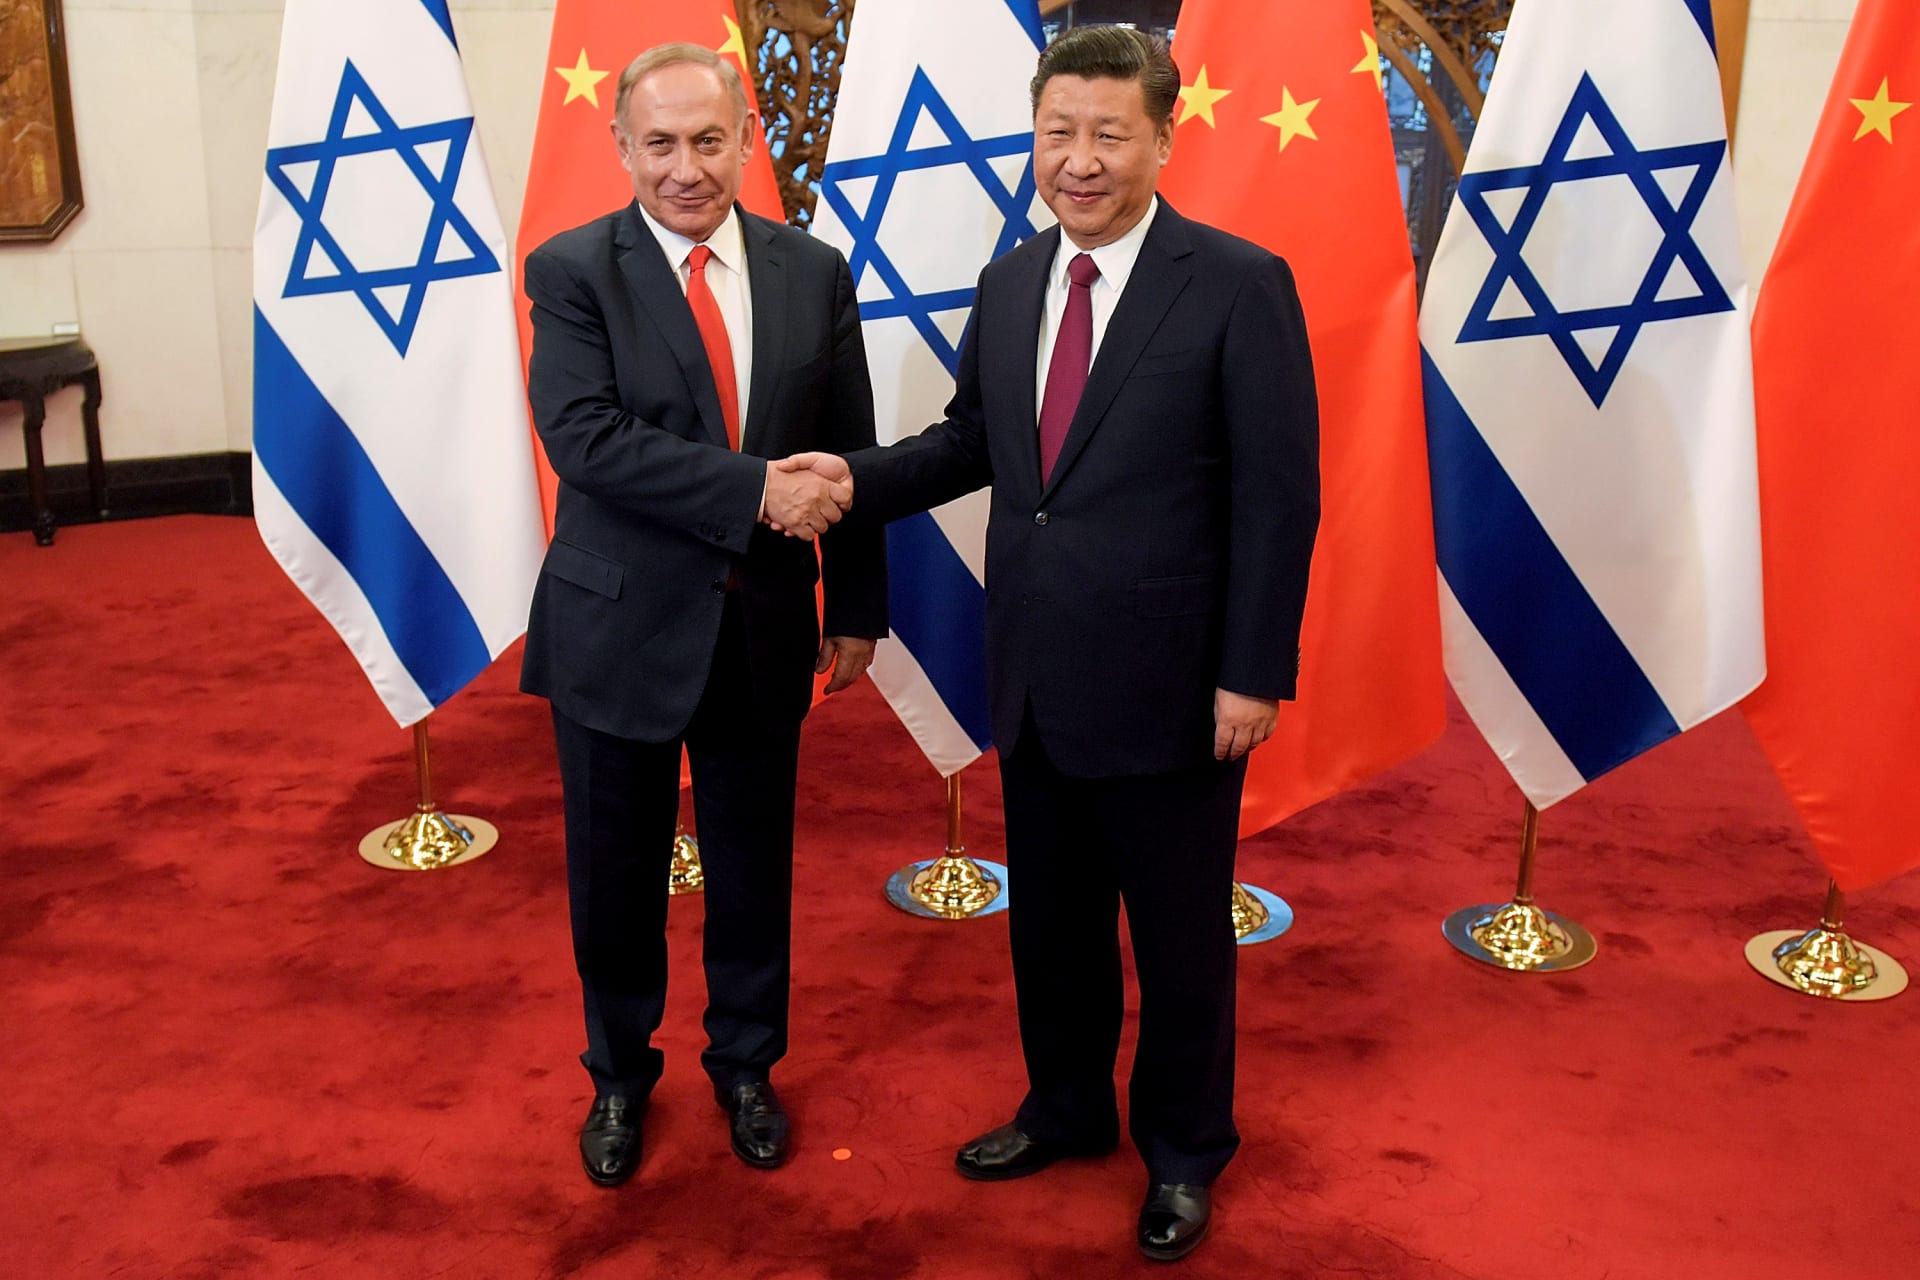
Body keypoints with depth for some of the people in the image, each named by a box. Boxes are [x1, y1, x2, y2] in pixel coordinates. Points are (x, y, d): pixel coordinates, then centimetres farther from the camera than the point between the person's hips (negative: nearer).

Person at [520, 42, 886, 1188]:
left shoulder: (815, 273, 2)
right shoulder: (572, 272, -7)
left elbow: (848, 458, 5)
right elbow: (586, 438, -21)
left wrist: (857, 610, 4)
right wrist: (755, 489, -27)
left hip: (764, 627, 2)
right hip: (621, 626, -2)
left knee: (754, 868, 15)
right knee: (616, 875, 13)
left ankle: (747, 1067, 38)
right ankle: (621, 1076, 36)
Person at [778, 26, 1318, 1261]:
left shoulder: (1239, 284, -12)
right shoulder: (1009, 286, 6)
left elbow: (1279, 497, -12)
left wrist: (1254, 675, -15)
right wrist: (858, 477, -3)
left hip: (1166, 684, -5)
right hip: (1034, 680, 6)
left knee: (1179, 931, 11)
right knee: (1051, 916, 20)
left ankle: (1185, 1151, 34)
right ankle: (1067, 1108, 42)